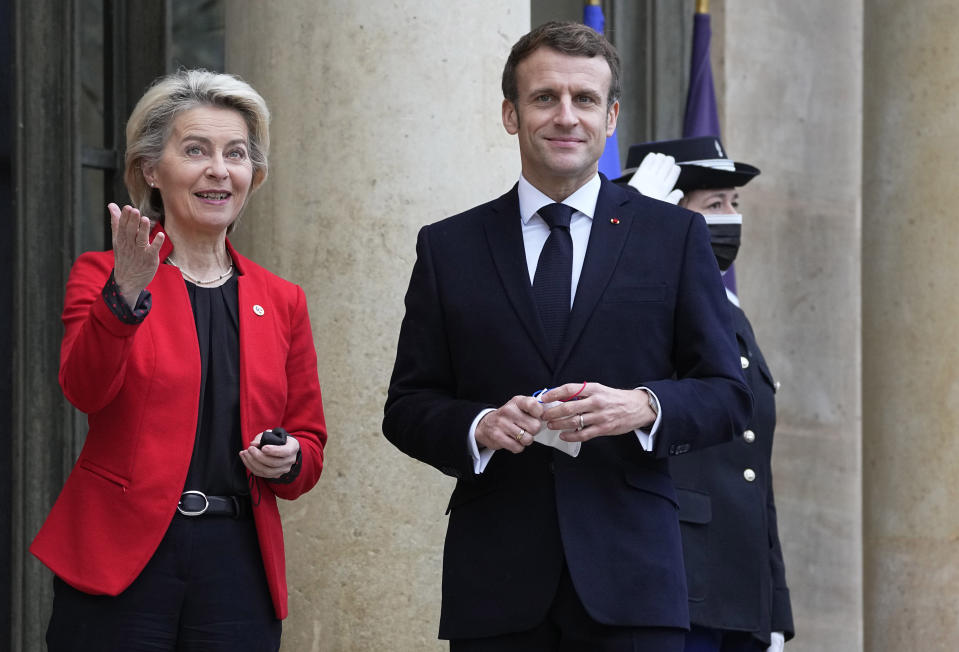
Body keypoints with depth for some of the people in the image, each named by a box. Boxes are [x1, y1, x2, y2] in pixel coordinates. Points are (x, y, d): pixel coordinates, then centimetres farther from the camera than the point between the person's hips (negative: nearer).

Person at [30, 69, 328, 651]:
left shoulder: (282, 302, 13)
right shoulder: (103, 276, 3)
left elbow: (310, 443, 18)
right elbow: (85, 389, -14)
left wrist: (288, 460, -5)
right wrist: (125, 295, -29)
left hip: (239, 567, 3)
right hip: (121, 560, -3)